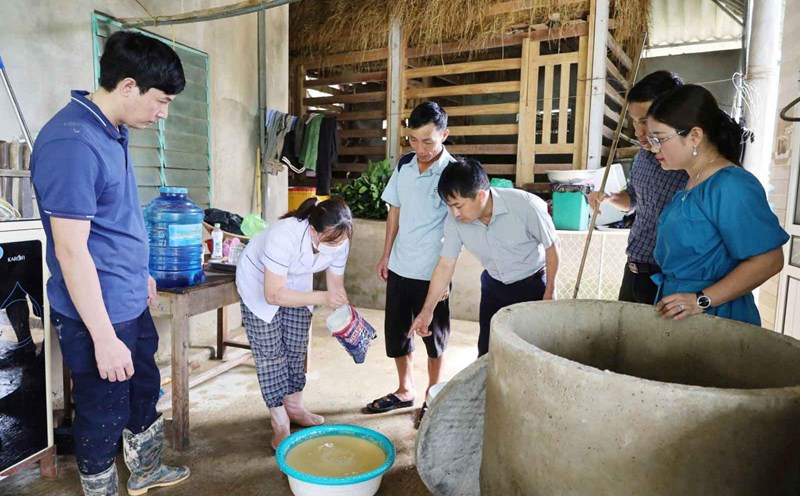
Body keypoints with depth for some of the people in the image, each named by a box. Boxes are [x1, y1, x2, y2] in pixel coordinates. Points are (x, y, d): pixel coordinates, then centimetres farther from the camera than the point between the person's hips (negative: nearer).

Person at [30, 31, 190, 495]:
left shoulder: (113, 132, 5)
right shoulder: (72, 143, -24)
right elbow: (70, 249, -25)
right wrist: (104, 338, -22)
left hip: (133, 303, 9)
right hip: (99, 314, -9)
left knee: (146, 388, 24)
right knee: (103, 413, 10)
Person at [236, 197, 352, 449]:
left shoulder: (339, 242, -25)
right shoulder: (284, 236, -42)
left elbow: (336, 284, -9)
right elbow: (273, 295, -38)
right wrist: (321, 298, -44)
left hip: (296, 284, 5)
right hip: (259, 285, -5)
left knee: (297, 349, 11)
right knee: (271, 354, -3)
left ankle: (294, 406, 30)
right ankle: (280, 423, 8)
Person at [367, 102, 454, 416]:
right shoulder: (404, 165, 1)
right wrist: (386, 255, 10)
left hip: (431, 273, -5)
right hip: (399, 267, 6)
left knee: (434, 336, 11)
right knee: (395, 331, 15)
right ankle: (405, 391, 35)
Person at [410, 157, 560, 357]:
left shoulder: (525, 205, -31)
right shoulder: (454, 221, -20)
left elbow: (551, 245, -15)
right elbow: (445, 266, -9)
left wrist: (550, 291, -9)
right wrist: (427, 309, -7)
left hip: (532, 284, -3)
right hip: (494, 286, 3)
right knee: (486, 353, 9)